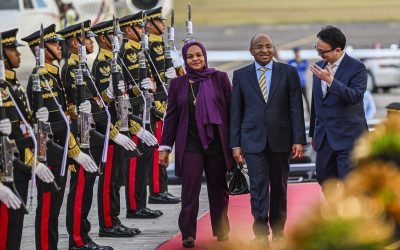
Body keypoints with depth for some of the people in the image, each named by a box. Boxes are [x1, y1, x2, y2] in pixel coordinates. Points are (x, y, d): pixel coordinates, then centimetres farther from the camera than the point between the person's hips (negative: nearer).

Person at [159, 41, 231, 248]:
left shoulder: (220, 79, 5)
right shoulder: (178, 84, 7)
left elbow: (231, 110, 6)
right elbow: (171, 116, 10)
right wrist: (165, 146, 6)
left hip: (217, 143, 0)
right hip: (190, 144, 0)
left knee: (219, 189, 8)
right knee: (190, 189, -7)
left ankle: (221, 231, 22)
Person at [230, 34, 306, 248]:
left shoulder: (288, 72, 4)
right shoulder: (241, 75, 6)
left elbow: (296, 108, 1)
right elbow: (235, 111, 7)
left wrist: (298, 140, -5)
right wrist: (235, 144, 1)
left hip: (280, 139, 1)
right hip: (253, 139, 0)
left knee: (279, 186, 9)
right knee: (258, 185, -8)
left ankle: (278, 231, 22)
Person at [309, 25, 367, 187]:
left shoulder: (357, 68, -8)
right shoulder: (319, 67, 12)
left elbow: (356, 97, -22)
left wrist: (331, 81, -30)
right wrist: (313, 134, 23)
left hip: (348, 137, -7)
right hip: (324, 137, 7)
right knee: (325, 181, 9)